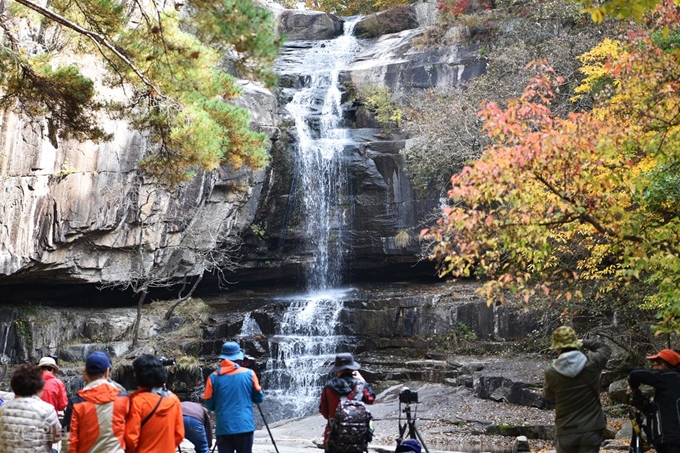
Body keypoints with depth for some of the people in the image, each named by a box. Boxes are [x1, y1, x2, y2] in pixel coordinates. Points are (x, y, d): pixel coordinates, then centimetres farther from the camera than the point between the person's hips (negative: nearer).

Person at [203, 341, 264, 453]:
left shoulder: (214, 377, -1)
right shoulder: (249, 374, 0)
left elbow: (209, 404, 3)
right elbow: (259, 398, 8)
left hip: (223, 428, 0)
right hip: (245, 426, 0)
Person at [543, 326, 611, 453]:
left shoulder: (552, 373, -11)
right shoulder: (592, 363, -10)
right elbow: (605, 348, 14)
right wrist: (583, 342, 18)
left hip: (566, 432, 0)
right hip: (591, 430, 0)